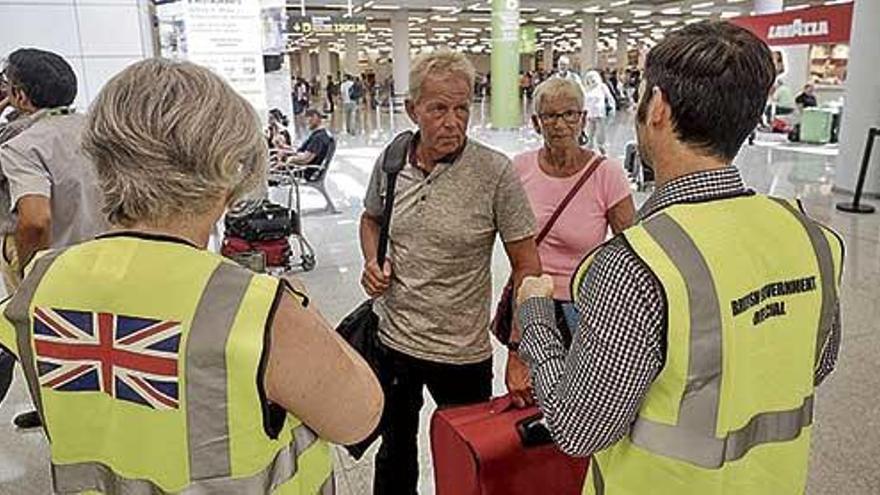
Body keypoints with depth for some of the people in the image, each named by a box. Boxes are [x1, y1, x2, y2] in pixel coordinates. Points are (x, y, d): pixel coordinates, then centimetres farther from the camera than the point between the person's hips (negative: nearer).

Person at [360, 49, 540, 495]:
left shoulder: (494, 172, -16)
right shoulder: (390, 161, -4)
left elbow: (527, 266, -12)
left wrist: (520, 354, -14)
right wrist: (373, 263, -4)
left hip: (462, 352, -3)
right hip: (390, 339, 4)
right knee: (395, 451, 25)